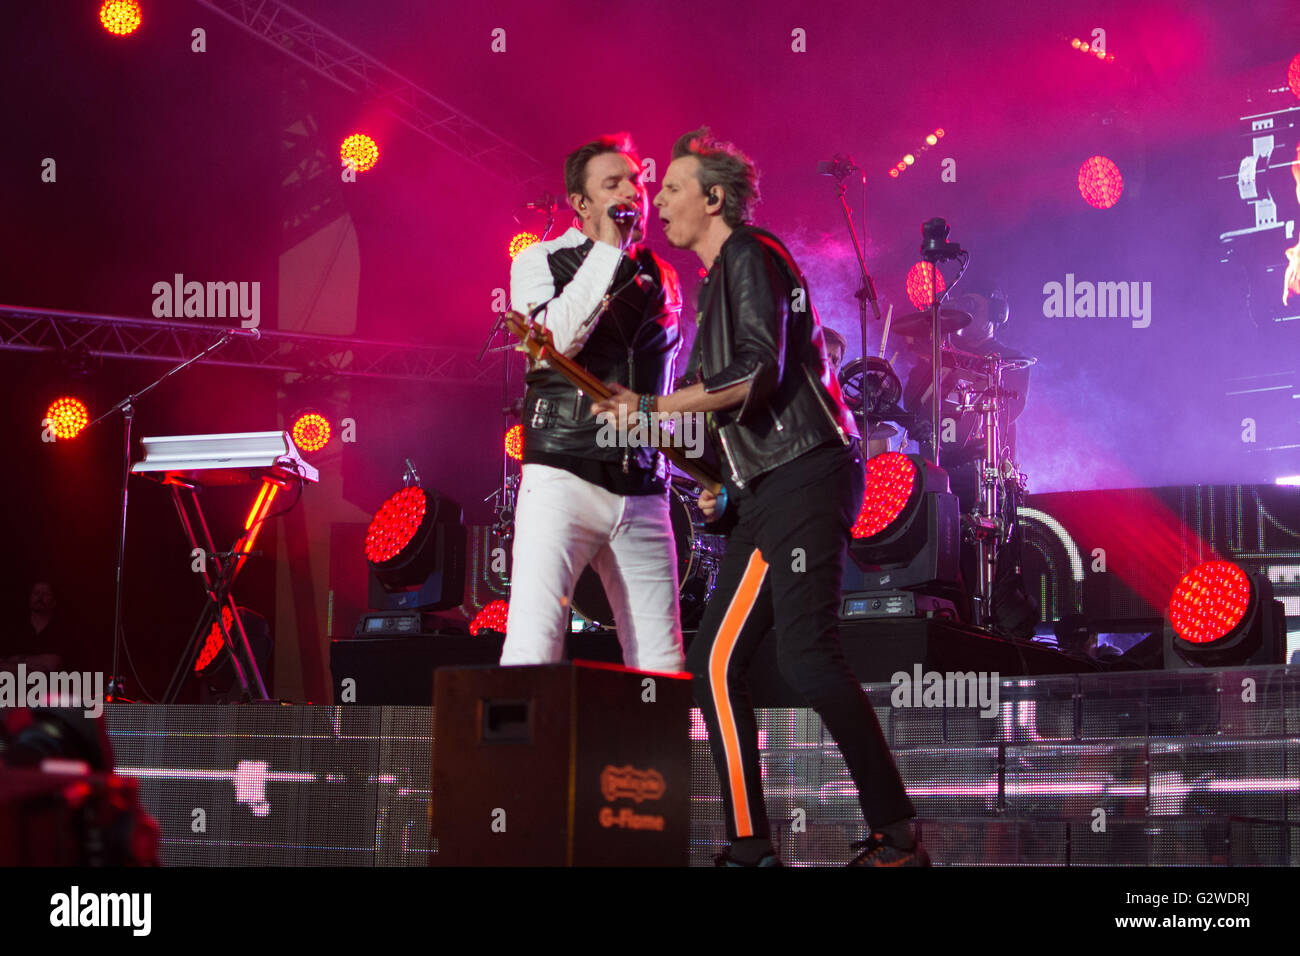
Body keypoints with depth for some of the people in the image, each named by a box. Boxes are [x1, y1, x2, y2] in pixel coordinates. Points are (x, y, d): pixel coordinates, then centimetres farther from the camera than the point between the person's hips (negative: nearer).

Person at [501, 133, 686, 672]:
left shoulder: (660, 279, 19)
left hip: (642, 493, 5)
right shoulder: (541, 262, 6)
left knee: (662, 668, 0)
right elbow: (553, 339, -14)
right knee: (532, 654, -18)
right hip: (564, 480, -5)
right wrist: (608, 248, -9)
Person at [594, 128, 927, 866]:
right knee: (715, 663, 4)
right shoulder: (722, 277, 24)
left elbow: (760, 372, -18)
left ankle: (897, 834, -15)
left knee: (807, 652, -18)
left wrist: (654, 408, -16)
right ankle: (751, 846, 5)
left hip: (807, 475, -10)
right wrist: (721, 482, 17)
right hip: (770, 490, 10)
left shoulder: (750, 255, -5)